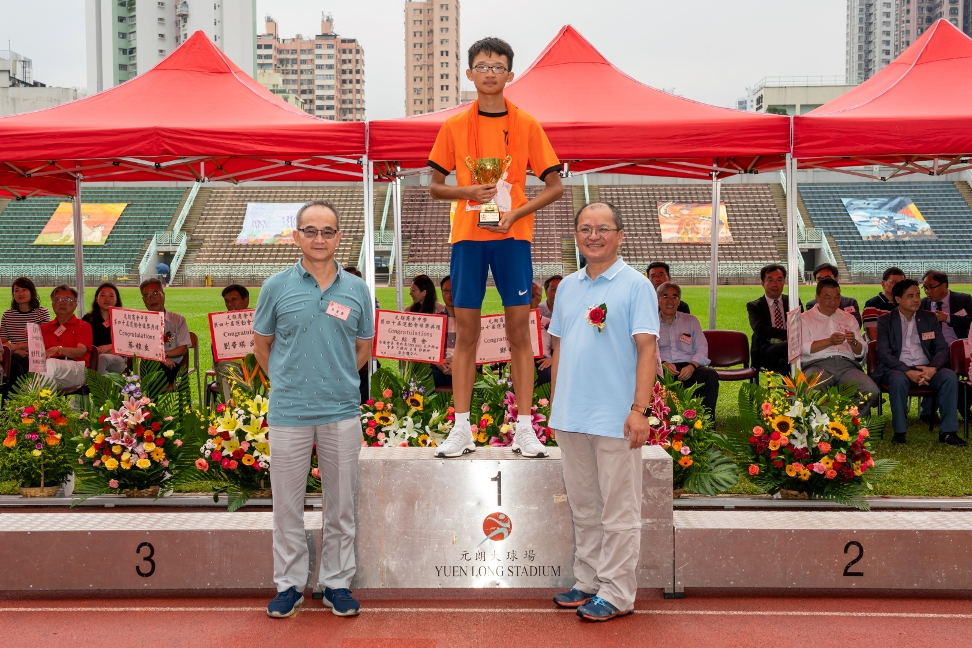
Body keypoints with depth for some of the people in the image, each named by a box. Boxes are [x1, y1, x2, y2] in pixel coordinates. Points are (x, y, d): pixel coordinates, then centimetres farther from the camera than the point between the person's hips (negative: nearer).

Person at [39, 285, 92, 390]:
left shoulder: (83, 326, 18)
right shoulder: (44, 327, 32)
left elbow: (80, 352, 0)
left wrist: (58, 349, -18)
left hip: (76, 367, -2)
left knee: (50, 364, -38)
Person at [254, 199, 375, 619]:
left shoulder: (357, 290, 2)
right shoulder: (277, 286, -1)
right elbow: (261, 345, 9)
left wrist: (334, 380, 9)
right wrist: (288, 382, 9)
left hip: (342, 412, 1)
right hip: (288, 412, -1)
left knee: (340, 505, 10)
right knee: (287, 505, 9)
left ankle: (337, 583, 24)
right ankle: (289, 583, 24)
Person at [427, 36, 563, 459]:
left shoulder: (526, 125, 3)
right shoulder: (454, 127, 6)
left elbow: (554, 186, 4)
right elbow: (435, 187, 9)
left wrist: (515, 213, -11)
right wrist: (468, 192, -11)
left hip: (512, 236, -1)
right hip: (467, 236, 1)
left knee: (519, 331, 0)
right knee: (466, 332, 3)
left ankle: (524, 428, 7)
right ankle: (461, 429, 9)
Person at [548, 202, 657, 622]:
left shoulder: (635, 285, -5)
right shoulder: (567, 287, 13)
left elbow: (646, 349, -10)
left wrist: (640, 409, -17)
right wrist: (555, 404, 14)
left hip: (615, 418, -6)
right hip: (570, 417, 6)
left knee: (617, 511, 2)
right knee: (582, 506, 15)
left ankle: (616, 594, 11)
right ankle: (586, 582, 26)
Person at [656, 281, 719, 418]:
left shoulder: (691, 320, 22)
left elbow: (702, 349, 11)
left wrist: (692, 366, -11)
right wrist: (662, 364, -17)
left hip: (688, 368, 2)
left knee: (711, 375, -31)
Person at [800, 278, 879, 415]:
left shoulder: (849, 318, 25)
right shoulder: (805, 319, 13)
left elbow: (861, 352, 18)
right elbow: (803, 348, -3)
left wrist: (854, 342, -5)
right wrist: (829, 341, -14)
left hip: (847, 365, 4)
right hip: (817, 365, -3)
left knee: (872, 392, -26)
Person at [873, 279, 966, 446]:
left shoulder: (930, 318, 13)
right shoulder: (885, 320, 4)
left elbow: (942, 348, 7)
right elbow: (884, 353, -6)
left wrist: (933, 368, -16)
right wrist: (908, 372, -22)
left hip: (927, 369, 3)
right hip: (898, 369, -3)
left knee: (950, 376, -26)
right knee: (899, 380, -37)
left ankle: (948, 431, -21)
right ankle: (899, 432, -25)